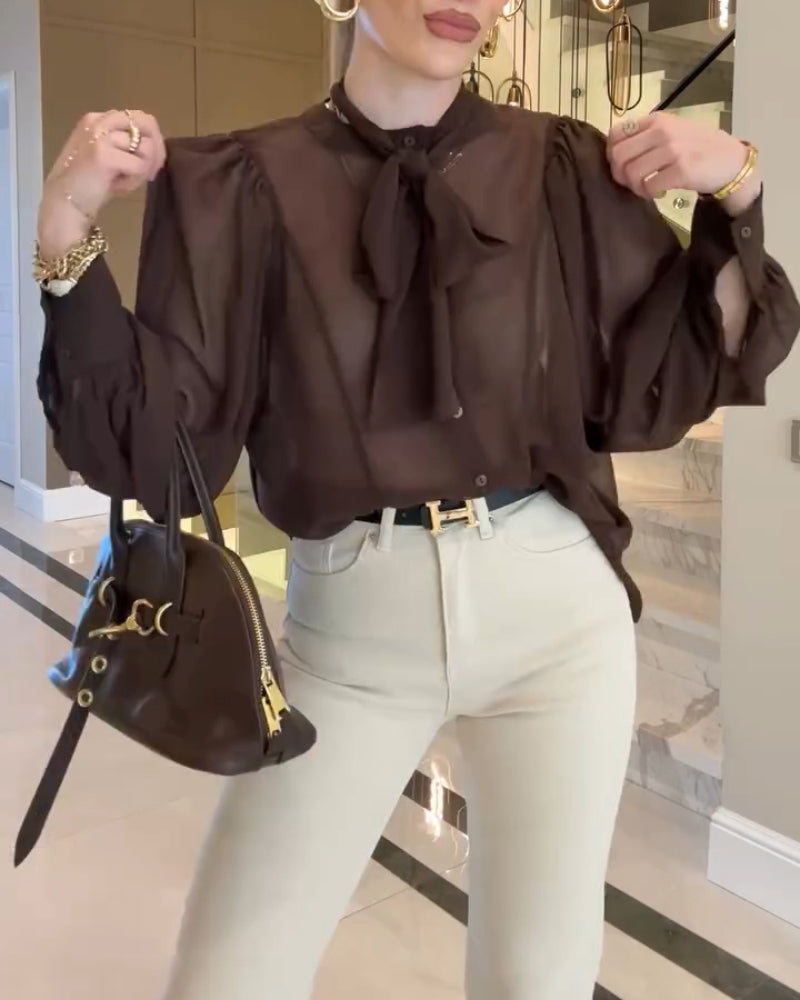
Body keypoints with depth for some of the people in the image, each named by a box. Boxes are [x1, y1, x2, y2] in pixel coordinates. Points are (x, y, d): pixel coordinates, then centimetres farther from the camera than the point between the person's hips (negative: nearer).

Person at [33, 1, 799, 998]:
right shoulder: (245, 183, -1)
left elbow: (669, 384, 5)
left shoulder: (566, 167, 3)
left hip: (554, 604, 2)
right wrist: (67, 232, -14)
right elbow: (145, 436, -4)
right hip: (349, 626, 0)